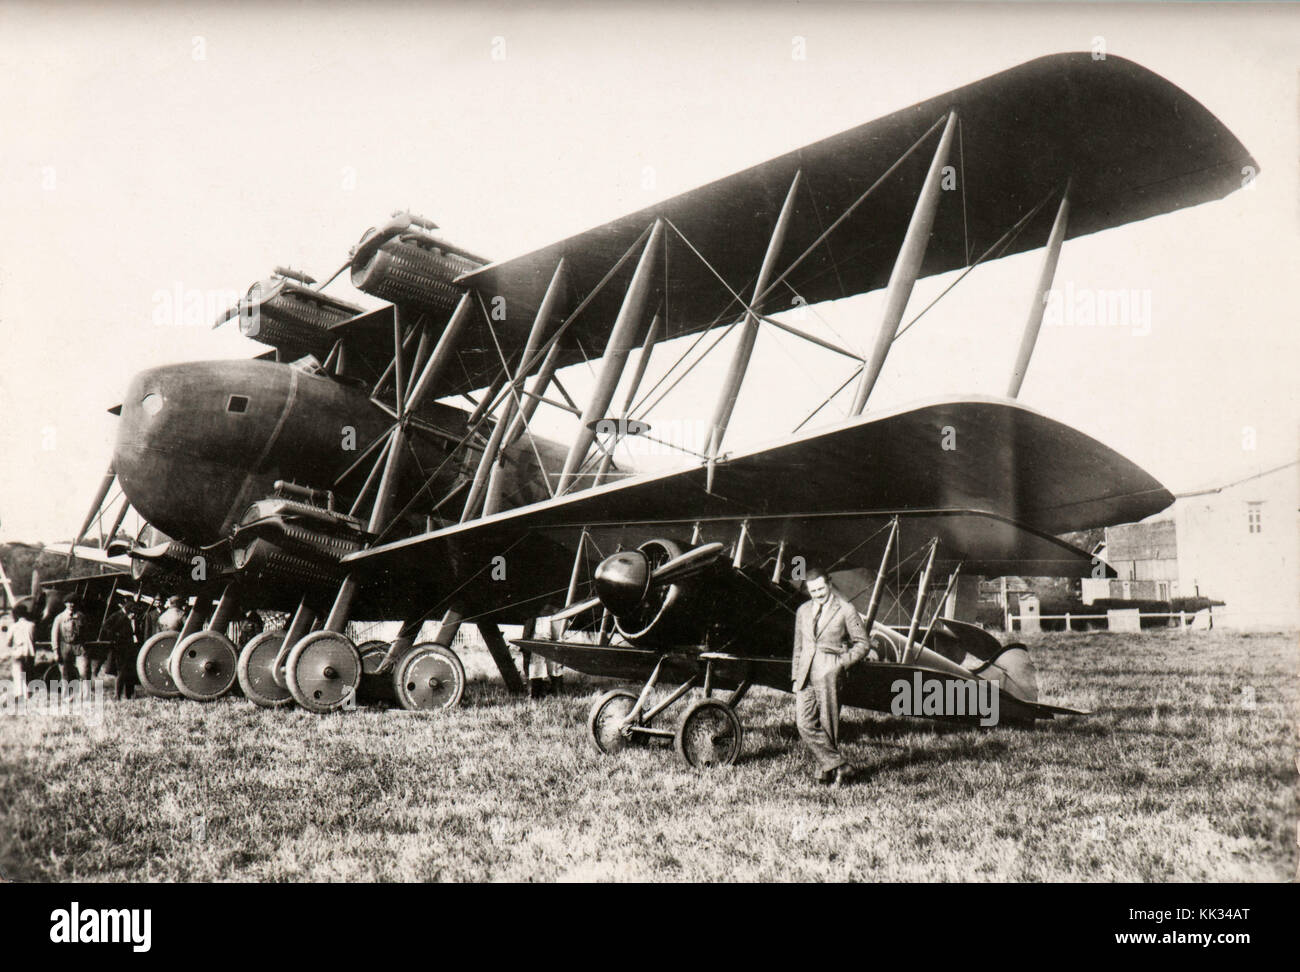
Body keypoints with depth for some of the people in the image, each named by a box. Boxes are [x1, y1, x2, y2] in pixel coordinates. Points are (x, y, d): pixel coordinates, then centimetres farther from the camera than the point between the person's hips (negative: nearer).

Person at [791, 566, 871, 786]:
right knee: (804, 723, -8)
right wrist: (796, 678, 15)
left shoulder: (846, 610, 1)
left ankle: (825, 770, 10)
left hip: (829, 673, -4)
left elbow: (863, 644, 4)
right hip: (806, 674, 5)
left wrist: (842, 662, -8)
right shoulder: (803, 611, 17)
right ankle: (838, 766, -3)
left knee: (828, 725, -3)